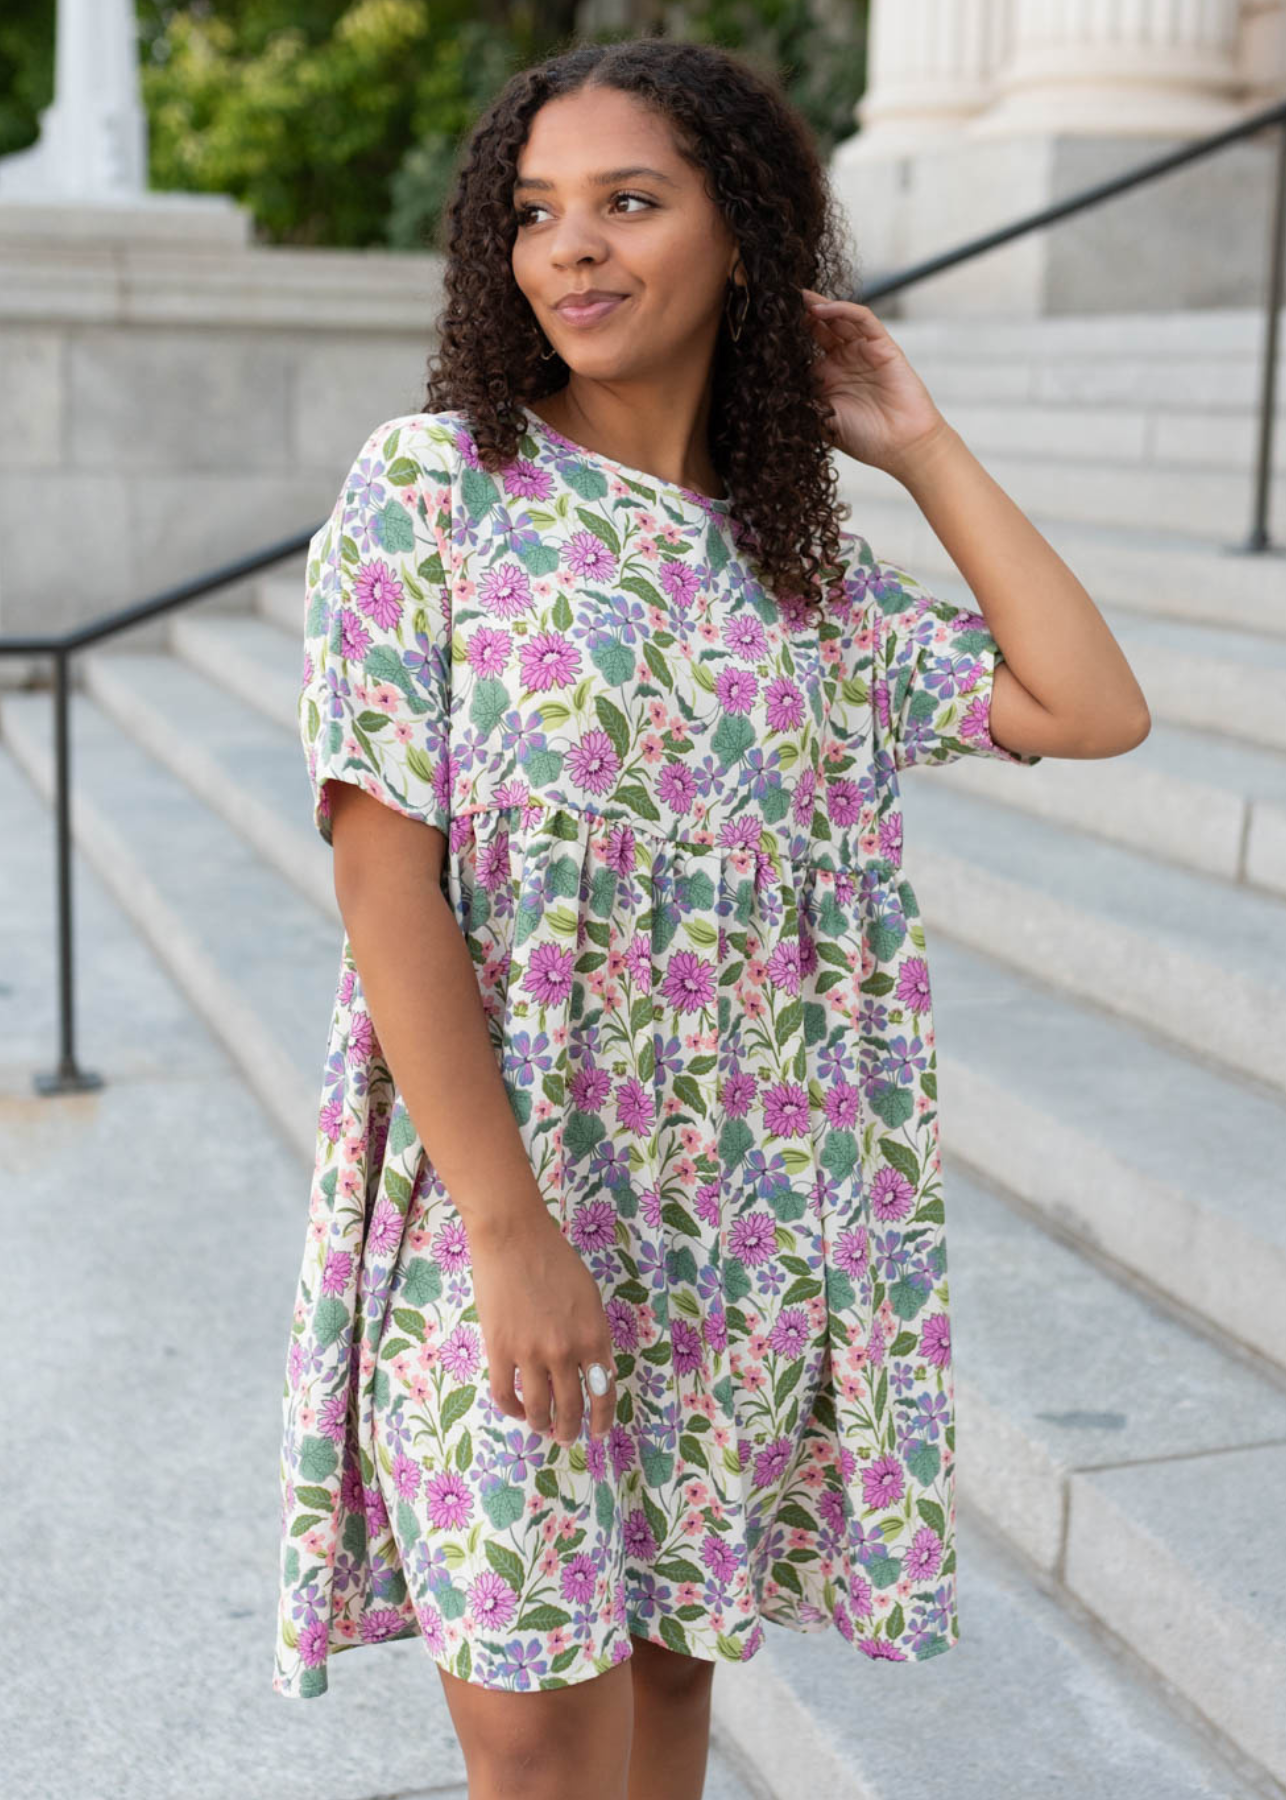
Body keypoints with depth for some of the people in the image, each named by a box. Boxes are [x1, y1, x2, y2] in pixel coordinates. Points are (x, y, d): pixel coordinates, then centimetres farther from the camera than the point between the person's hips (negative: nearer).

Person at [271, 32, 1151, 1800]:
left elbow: (1096, 707, 3)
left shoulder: (803, 558, 7)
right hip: (501, 1215, -4)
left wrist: (922, 444, 4)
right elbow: (384, 876, -12)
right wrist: (513, 1234, -18)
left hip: (752, 1236, 4)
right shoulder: (432, 483, -6)